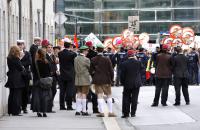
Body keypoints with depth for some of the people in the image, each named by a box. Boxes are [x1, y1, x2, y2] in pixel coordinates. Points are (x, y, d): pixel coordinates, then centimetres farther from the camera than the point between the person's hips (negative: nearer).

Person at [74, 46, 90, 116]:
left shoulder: (76, 59, 5)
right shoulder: (86, 60, -14)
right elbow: (90, 68, -4)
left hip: (77, 79, 6)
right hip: (85, 79, -6)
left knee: (79, 94, 10)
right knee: (84, 95, -2)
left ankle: (78, 110, 9)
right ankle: (84, 111, 1)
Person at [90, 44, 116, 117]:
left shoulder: (93, 60, -2)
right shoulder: (107, 60, -8)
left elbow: (91, 71, 4)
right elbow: (111, 70, -5)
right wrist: (111, 79, 7)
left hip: (97, 80, 2)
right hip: (106, 80, -1)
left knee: (100, 96, 4)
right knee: (109, 95, 8)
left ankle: (101, 112, 0)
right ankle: (110, 112, 6)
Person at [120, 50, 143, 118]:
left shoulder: (124, 64, -9)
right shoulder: (138, 62, -7)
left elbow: (122, 74, -6)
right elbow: (142, 68, 12)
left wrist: (122, 82, 7)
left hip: (127, 84, -1)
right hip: (136, 83, 1)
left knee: (126, 98, 7)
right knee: (134, 98, 6)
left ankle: (126, 113, 6)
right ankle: (133, 113, 7)